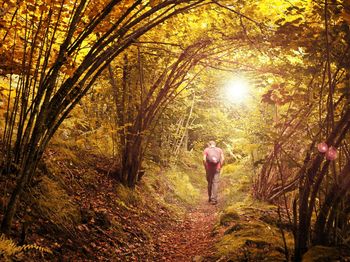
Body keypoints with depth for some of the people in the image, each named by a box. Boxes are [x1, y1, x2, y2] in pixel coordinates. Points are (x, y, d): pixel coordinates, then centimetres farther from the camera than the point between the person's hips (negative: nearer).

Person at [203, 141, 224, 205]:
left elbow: (204, 159, -8)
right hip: (217, 168, 0)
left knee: (209, 182, 15)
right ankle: (214, 199, -10)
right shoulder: (219, 150, 9)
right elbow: (223, 159, -4)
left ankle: (210, 198, 24)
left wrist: (205, 167, 1)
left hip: (209, 168, 0)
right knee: (215, 183, -1)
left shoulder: (206, 150, 5)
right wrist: (220, 167, 4)